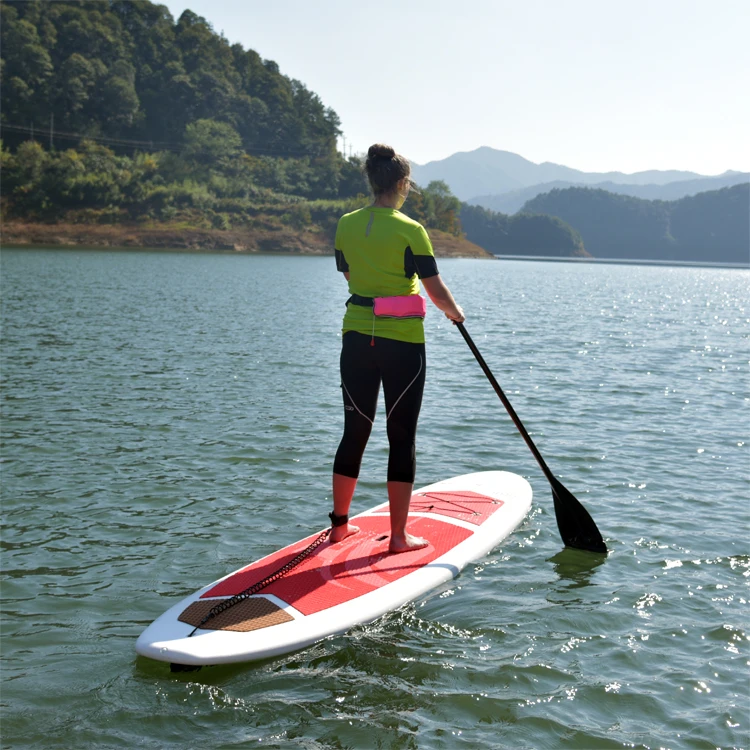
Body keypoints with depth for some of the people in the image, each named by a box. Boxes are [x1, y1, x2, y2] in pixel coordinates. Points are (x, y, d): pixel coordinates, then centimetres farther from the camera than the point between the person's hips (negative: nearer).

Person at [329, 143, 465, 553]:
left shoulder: (346, 225, 3)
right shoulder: (411, 230, -12)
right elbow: (436, 290, -7)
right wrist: (457, 315, 12)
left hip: (356, 337, 5)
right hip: (403, 342, -5)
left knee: (355, 431, 15)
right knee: (402, 437, 4)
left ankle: (339, 523, 25)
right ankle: (398, 536, 9)